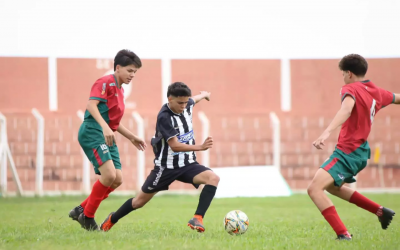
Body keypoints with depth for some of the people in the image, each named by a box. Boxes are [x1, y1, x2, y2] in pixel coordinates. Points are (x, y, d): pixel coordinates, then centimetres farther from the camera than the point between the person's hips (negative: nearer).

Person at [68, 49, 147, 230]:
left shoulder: (120, 90, 23)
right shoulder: (105, 83, -6)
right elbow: (91, 104, -20)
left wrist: (132, 137, 29)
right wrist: (104, 127, -31)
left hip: (108, 137, 10)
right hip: (92, 132, -10)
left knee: (117, 180, -1)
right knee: (109, 175, -21)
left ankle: (81, 210, 8)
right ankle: (87, 217, -7)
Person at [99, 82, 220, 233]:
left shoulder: (187, 105, -3)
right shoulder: (164, 117, -23)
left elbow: (193, 100, 26)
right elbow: (175, 146, -30)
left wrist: (204, 94, 48)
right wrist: (200, 147, -41)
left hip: (187, 164, 5)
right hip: (166, 166, -5)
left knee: (213, 178, -24)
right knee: (140, 201, 9)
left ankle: (197, 219, -28)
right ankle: (112, 220, 35)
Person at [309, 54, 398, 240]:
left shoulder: (351, 89, -14)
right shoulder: (376, 92, 10)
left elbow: (346, 110, -35)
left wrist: (327, 132, -49)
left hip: (347, 153, -9)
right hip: (360, 150, 9)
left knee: (314, 189, -18)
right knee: (332, 187, 31)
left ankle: (343, 235, -24)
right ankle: (380, 212, 32)